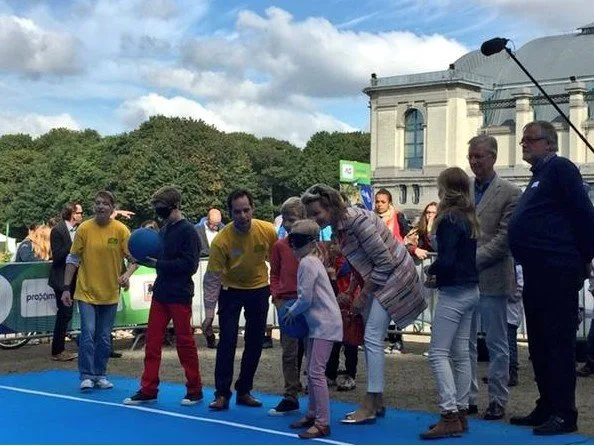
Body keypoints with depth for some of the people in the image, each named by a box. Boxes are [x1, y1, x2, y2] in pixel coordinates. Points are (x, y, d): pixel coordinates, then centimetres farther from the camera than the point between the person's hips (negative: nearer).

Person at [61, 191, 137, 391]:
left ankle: (100, 375, 22)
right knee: (88, 334, -8)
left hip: (110, 294, 1)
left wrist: (127, 274, -24)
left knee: (104, 337, 10)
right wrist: (66, 288, -2)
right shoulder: (84, 228, -6)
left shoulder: (121, 230, -6)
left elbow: (134, 258, -3)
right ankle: (86, 376, 3)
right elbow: (73, 259, 0)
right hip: (86, 292, -1)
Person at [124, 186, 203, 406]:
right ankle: (148, 390, 15)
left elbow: (189, 265, -18)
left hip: (179, 296, -7)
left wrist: (157, 264, -18)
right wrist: (147, 257, -4)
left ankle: (195, 391, 14)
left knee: (185, 342, 2)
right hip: (160, 293, 7)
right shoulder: (164, 230, 11)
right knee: (152, 341, 7)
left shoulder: (188, 231, -12)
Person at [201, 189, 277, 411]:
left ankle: (244, 391, 18)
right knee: (227, 341, -9)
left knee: (255, 342, 7)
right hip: (231, 290, -3)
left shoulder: (268, 231, -19)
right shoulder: (221, 240, -25)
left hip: (259, 288, 3)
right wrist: (209, 314, -21)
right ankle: (222, 394, -1)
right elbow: (212, 278, -20)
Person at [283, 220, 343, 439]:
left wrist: (291, 312, -3)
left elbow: (306, 298, -19)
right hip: (317, 323, 11)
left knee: (316, 372, -11)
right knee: (312, 371, 16)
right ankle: (312, 414, 26)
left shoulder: (307, 263, -17)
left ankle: (322, 423, -9)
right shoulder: (311, 260, 14)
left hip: (325, 324, -11)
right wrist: (295, 310, 7)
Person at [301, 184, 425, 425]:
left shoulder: (356, 220, -26)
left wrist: (364, 294, -17)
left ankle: (370, 406, -6)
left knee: (372, 338, -11)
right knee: (371, 339, 11)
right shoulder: (337, 226, 2)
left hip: (392, 276, -10)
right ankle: (377, 402, 20)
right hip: (376, 277, 10)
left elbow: (385, 261, -23)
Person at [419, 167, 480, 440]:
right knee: (461, 353, 12)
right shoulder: (470, 218, 10)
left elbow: (446, 259, -21)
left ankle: (450, 415, -12)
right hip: (471, 290, 9)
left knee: (438, 353, -8)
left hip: (453, 292, -9)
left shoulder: (449, 219, -16)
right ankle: (461, 412, 17)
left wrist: (431, 270, -2)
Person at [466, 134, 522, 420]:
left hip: (492, 278, -4)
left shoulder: (510, 193, -4)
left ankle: (497, 401, 13)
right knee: (465, 342, 9)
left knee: (496, 343, 5)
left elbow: (504, 238, -10)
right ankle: (468, 398, 18)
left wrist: (473, 260, -16)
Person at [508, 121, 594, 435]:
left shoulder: (560, 169, -7)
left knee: (558, 342, -6)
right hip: (537, 273, 10)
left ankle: (564, 414, -1)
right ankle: (547, 407, 22)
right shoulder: (539, 175, 22)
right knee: (539, 344, 13)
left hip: (557, 273, -10)